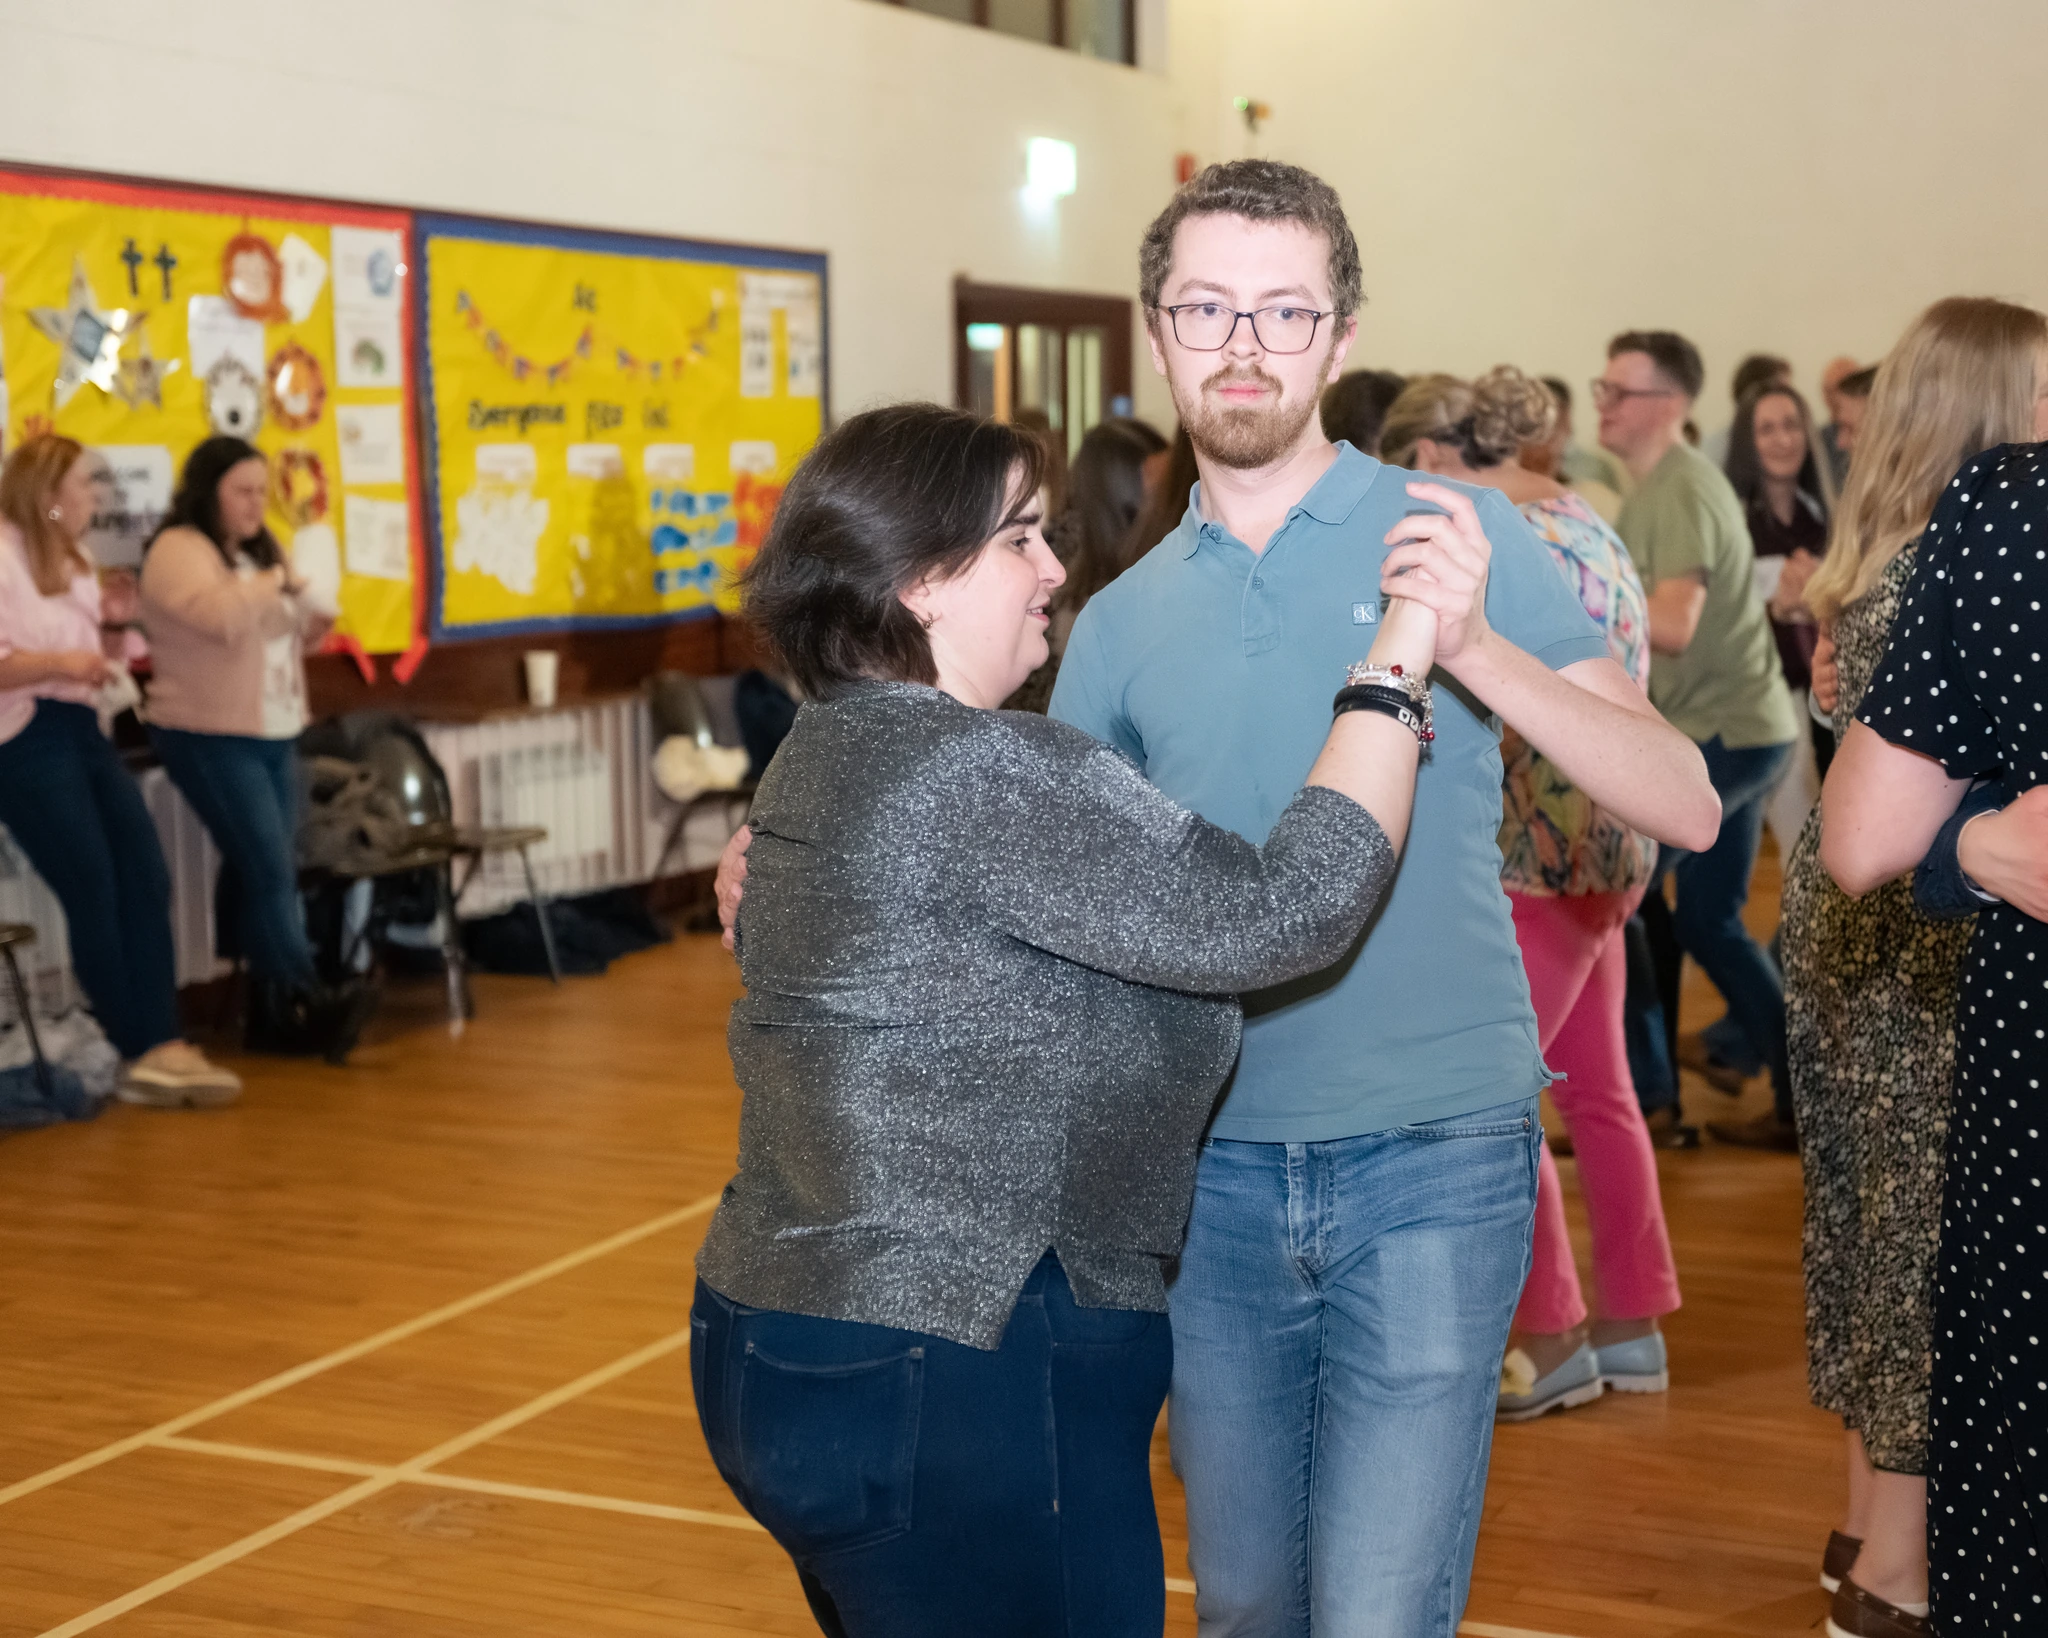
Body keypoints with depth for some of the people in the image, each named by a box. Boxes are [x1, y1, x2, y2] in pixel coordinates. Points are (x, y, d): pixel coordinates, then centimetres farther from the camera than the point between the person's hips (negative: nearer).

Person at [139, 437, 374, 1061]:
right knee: (267, 869, -15)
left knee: (261, 874, 5)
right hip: (211, 736, -8)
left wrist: (309, 626, 7)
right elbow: (220, 615, -28)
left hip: (275, 735, 8)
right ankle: (309, 1001, -19)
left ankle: (272, 1014, 6)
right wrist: (277, 583, -12)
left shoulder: (257, 550, 19)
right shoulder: (178, 551, -10)